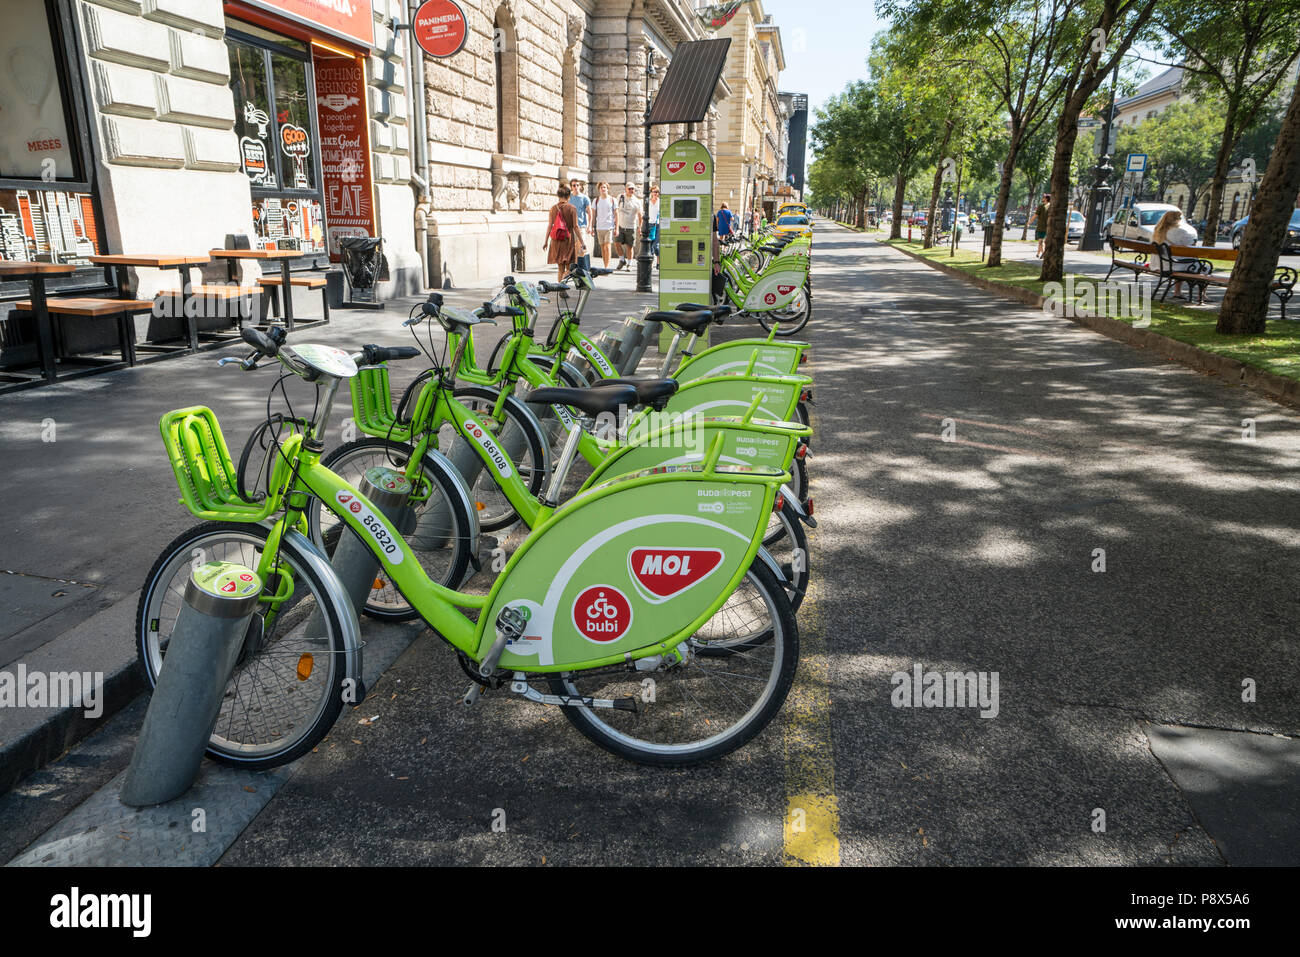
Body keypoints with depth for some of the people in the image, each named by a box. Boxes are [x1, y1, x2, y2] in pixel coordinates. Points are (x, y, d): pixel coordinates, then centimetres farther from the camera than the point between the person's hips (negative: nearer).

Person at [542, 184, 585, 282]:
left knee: (560, 269, 12)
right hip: (569, 239, -3)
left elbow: (550, 226, 2)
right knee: (569, 268, 6)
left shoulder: (553, 208, 2)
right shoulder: (571, 208, -6)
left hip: (556, 240, 3)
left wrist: (546, 241, 11)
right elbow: (575, 227, -8)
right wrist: (582, 242, -3)